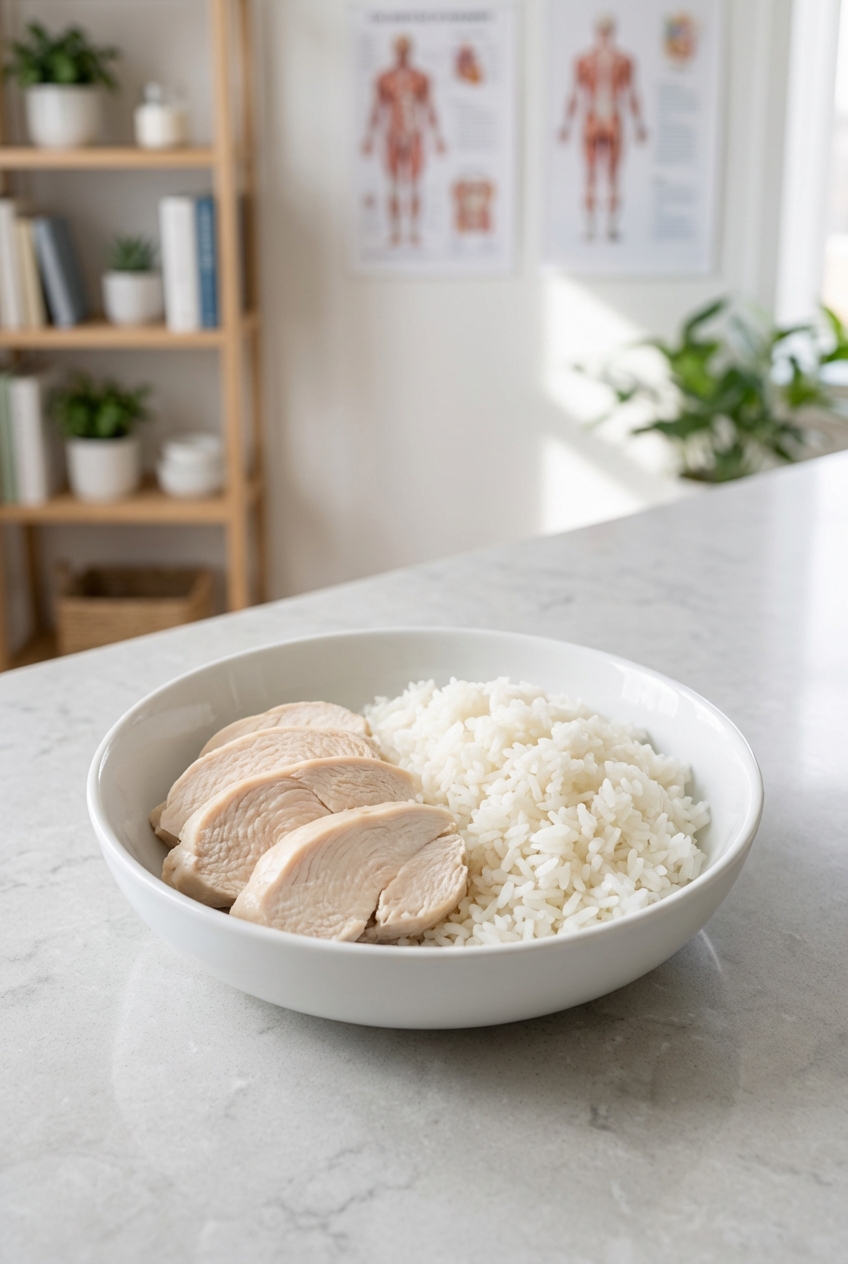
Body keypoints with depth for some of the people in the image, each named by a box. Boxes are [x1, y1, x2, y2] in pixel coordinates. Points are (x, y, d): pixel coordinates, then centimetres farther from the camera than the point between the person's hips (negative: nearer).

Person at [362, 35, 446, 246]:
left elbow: (430, 110, 7)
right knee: (394, 187, 0)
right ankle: (395, 234, 5)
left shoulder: (422, 79, 3)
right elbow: (377, 111, 7)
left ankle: (415, 233, 3)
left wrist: (437, 138, 4)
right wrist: (370, 137, 4)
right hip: (392, 138, 0)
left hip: (416, 138, 0)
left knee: (415, 187, -1)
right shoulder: (383, 80, 3)